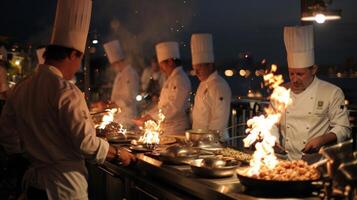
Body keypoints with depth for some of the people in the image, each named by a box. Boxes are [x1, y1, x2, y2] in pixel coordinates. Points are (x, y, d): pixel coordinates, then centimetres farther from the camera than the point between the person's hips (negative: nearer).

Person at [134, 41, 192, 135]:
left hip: (176, 130, -9)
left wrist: (147, 118, -20)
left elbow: (173, 108, -23)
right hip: (166, 129, 9)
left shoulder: (180, 79, -16)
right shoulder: (170, 79, 16)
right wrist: (146, 117, 9)